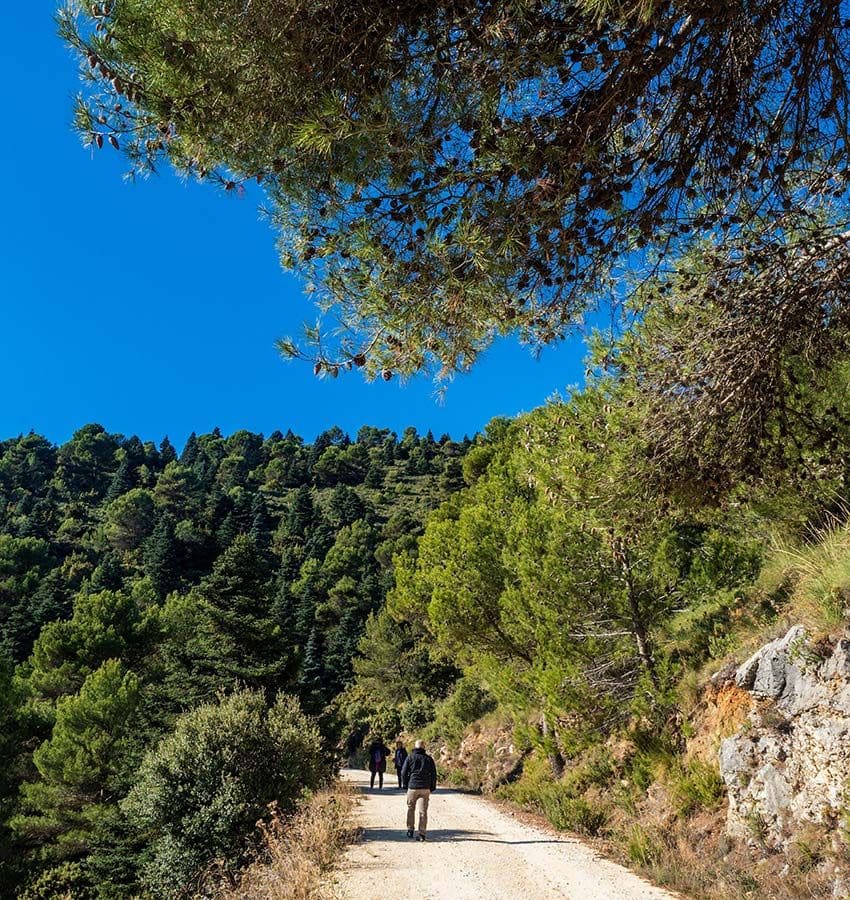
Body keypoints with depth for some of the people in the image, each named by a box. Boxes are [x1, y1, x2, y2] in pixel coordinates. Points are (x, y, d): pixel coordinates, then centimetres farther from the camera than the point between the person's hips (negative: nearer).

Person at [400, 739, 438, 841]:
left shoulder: (410, 758, 1)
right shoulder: (429, 759, 6)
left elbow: (404, 773, 1)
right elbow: (433, 774, 9)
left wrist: (405, 786, 10)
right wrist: (432, 788, 15)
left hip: (412, 787, -1)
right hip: (425, 788, 1)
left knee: (411, 809, 17)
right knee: (423, 811, 3)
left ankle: (410, 830, 19)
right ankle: (422, 833, 0)